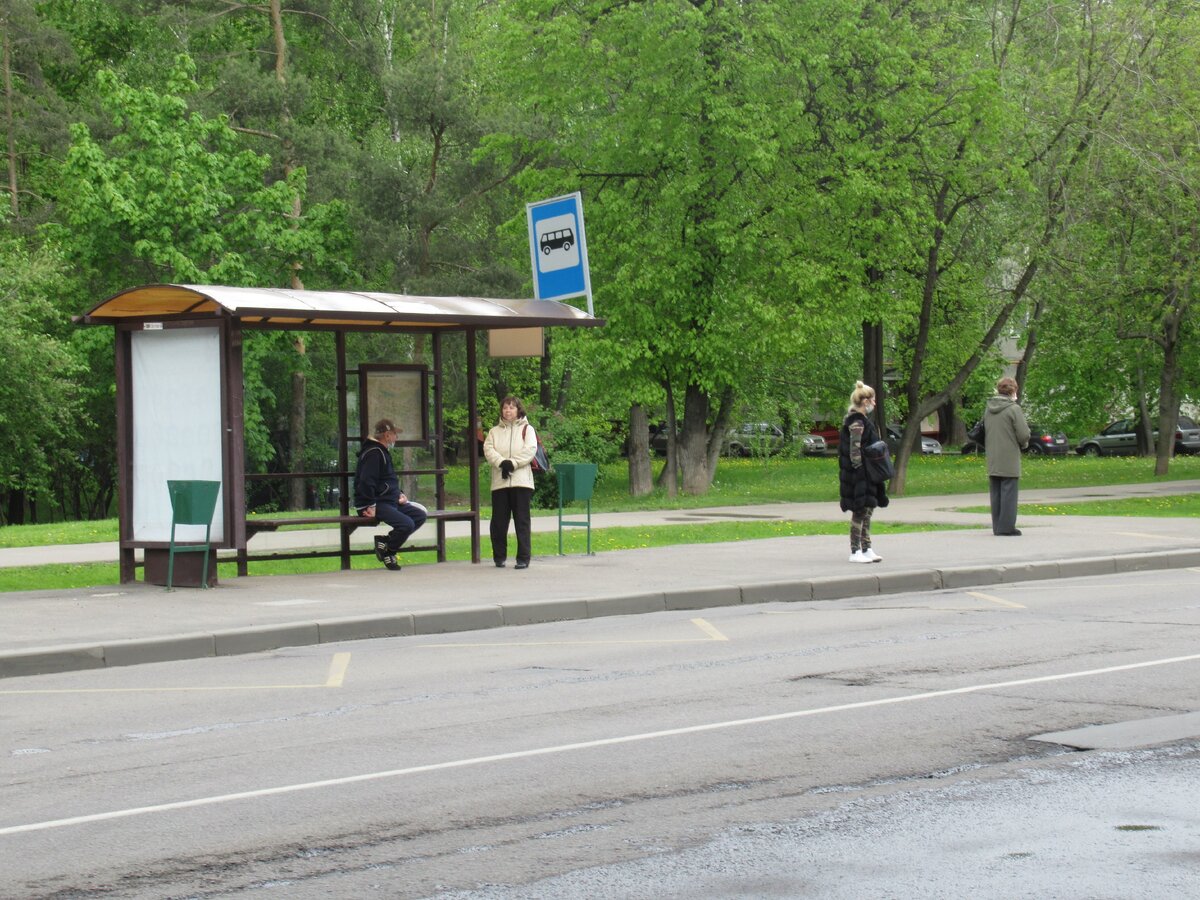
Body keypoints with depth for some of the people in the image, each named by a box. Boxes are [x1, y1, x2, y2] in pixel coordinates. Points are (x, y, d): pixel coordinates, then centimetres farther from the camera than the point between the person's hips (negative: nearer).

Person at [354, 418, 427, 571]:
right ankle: (387, 552, -3)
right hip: (375, 505, -11)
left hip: (390, 501, 11)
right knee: (407, 524, -26)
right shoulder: (373, 453, -16)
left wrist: (399, 494, 15)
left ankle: (385, 541, 4)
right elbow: (366, 482, -25)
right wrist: (371, 506, -25)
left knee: (420, 515, 3)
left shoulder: (383, 452, 19)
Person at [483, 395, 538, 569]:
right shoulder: (494, 431, 17)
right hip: (499, 482, 2)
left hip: (521, 482, -2)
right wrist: (502, 463, -16)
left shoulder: (527, 429, 11)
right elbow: (488, 450, 1)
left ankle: (523, 558, -5)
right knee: (498, 521, 2)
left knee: (521, 520, -5)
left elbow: (530, 449, -4)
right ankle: (499, 557, 13)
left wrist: (513, 463, -14)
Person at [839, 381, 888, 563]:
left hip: (867, 476, 10)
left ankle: (866, 549, 18)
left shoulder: (863, 420, 15)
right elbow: (854, 451, -21)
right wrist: (860, 470, -21)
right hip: (859, 476, -10)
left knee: (868, 509, 13)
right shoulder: (856, 423, -17)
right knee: (860, 511, -5)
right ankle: (855, 552, 0)